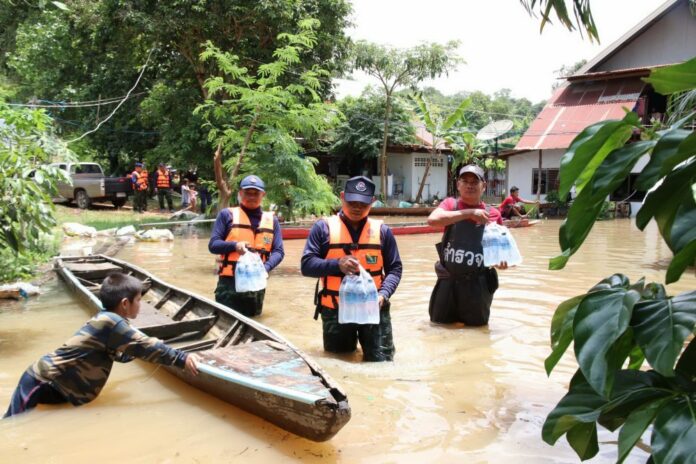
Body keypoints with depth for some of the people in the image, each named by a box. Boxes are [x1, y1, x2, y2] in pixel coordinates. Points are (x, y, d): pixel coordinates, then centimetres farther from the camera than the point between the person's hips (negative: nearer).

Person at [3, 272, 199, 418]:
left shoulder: (106, 321, 9)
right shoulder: (110, 322, -21)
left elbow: (121, 354, 21)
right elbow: (144, 346, -22)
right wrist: (182, 358, -19)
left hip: (53, 382, 10)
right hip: (41, 381, -10)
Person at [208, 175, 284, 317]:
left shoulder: (271, 219, 9)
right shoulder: (227, 214, 2)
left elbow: (278, 251, 5)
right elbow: (213, 245, 0)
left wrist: (266, 267, -15)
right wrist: (234, 245, -20)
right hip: (229, 283, -3)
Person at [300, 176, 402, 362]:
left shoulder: (382, 230, 4)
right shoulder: (323, 227, -1)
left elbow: (394, 269, 5)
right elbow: (306, 265, -5)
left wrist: (384, 294, -14)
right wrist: (337, 265, -21)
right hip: (335, 311, 0)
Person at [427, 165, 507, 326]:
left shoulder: (493, 214, -2)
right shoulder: (450, 204, -2)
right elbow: (432, 219, -23)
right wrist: (468, 213, -26)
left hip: (478, 284, 0)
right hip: (448, 281, 0)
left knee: (476, 325, 16)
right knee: (439, 323, 16)